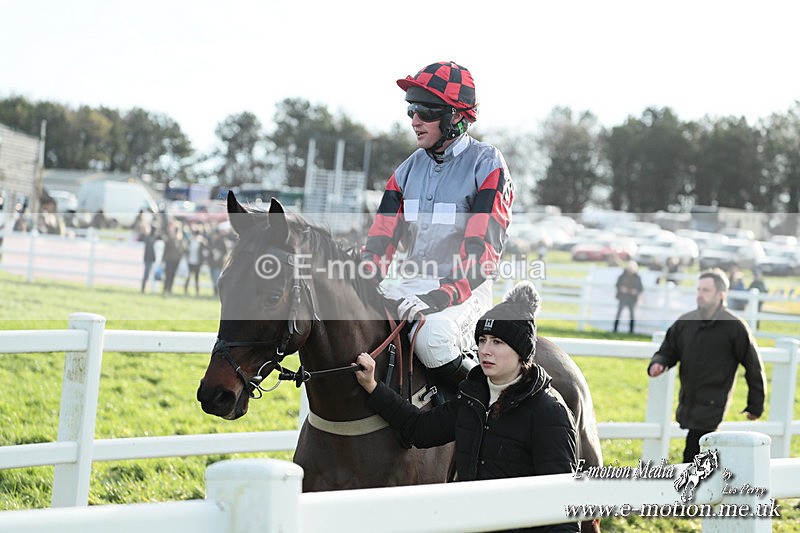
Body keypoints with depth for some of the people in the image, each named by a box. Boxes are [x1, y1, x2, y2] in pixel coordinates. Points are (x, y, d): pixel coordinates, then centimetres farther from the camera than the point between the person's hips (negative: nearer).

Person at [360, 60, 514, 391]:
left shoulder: (486, 164, -6)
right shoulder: (410, 169, 14)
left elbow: (482, 249, -16)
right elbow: (381, 238, 10)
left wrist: (441, 297, -28)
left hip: (465, 289, -6)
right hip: (411, 286, 7)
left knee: (431, 336, -36)